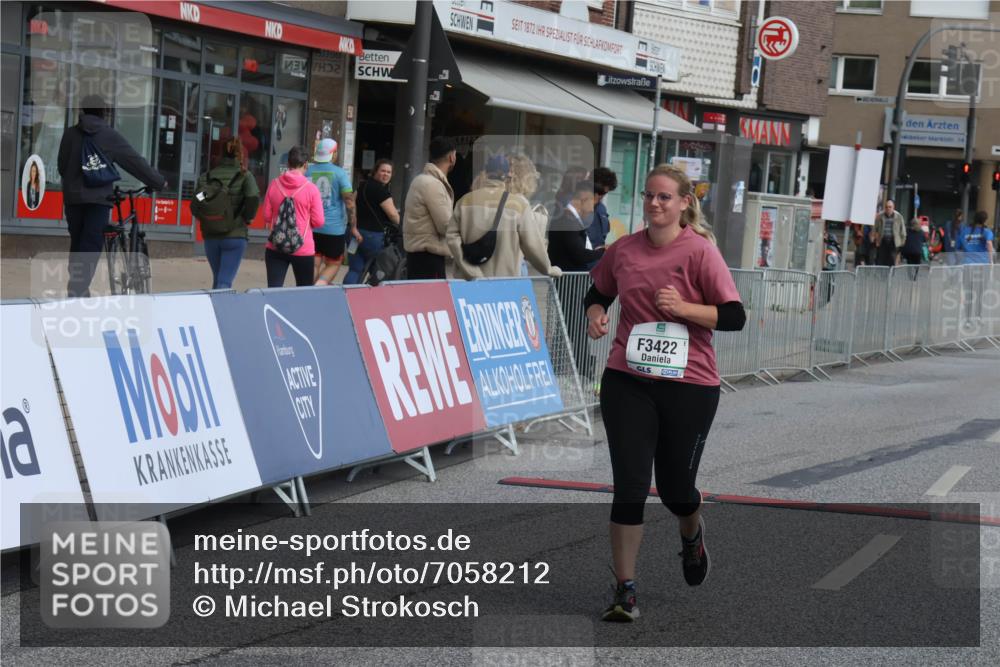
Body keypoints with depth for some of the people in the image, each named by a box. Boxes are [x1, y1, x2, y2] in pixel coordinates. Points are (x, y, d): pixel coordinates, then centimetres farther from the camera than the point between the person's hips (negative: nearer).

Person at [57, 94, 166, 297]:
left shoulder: (70, 134, 5)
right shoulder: (110, 136, -2)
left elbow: (62, 167, 10)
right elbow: (136, 162, 2)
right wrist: (158, 182, 14)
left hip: (73, 197, 4)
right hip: (98, 197, -4)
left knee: (77, 245, 14)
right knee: (91, 249, -6)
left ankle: (76, 290, 18)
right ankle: (78, 292, -18)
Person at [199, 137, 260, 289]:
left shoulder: (210, 175, 4)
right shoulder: (244, 175, -5)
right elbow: (253, 197, -21)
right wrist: (247, 218, -5)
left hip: (211, 236, 4)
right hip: (235, 235, -3)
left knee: (217, 279, 19)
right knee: (225, 281, -5)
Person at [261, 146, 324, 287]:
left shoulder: (274, 185, -2)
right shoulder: (311, 188, -9)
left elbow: (267, 217, 5)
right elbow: (318, 222, -6)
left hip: (275, 248, 2)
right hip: (303, 249, -2)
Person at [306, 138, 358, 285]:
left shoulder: (307, 172, 5)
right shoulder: (339, 173, -7)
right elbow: (349, 201, -11)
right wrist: (354, 228, -5)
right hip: (334, 227, -3)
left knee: (314, 265, 8)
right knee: (333, 264, 9)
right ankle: (320, 285, -16)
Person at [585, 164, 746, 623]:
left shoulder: (700, 251, -7)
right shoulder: (623, 250, 5)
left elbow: (734, 317, -10)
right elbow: (598, 291, 23)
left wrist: (683, 308, -21)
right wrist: (596, 314, 2)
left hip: (690, 384, -2)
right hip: (627, 381, 2)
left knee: (675, 488, 9)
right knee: (629, 485, -5)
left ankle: (692, 534, 46)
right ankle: (625, 590, 2)